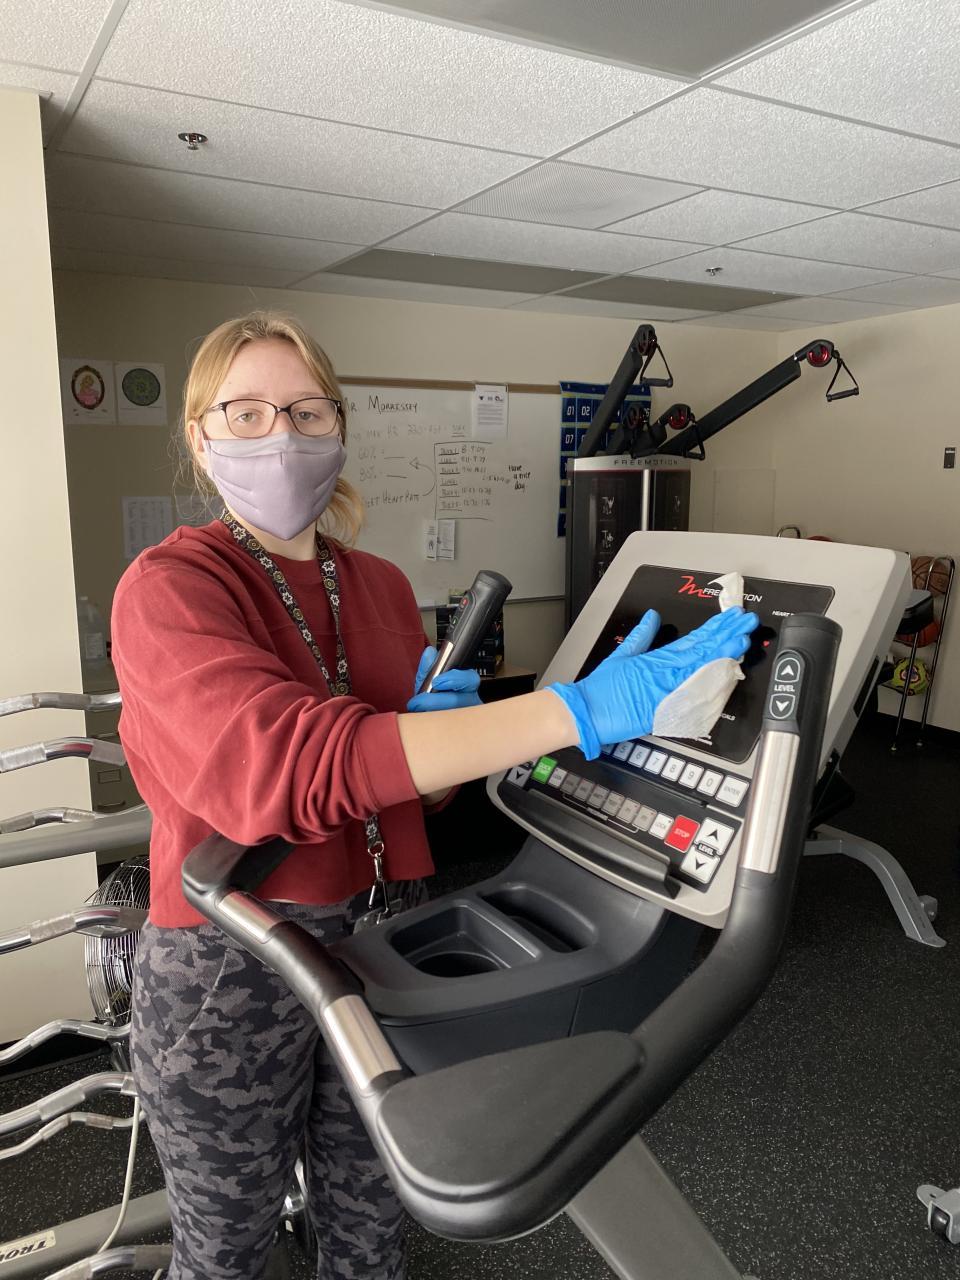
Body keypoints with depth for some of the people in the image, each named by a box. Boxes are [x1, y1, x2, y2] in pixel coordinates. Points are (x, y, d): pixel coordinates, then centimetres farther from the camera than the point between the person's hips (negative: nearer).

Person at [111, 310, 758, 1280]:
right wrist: (582, 712, -38)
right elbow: (287, 762, -35)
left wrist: (430, 722, -14)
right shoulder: (167, 589, -16)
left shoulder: (383, 588, 3)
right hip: (228, 968, -4)